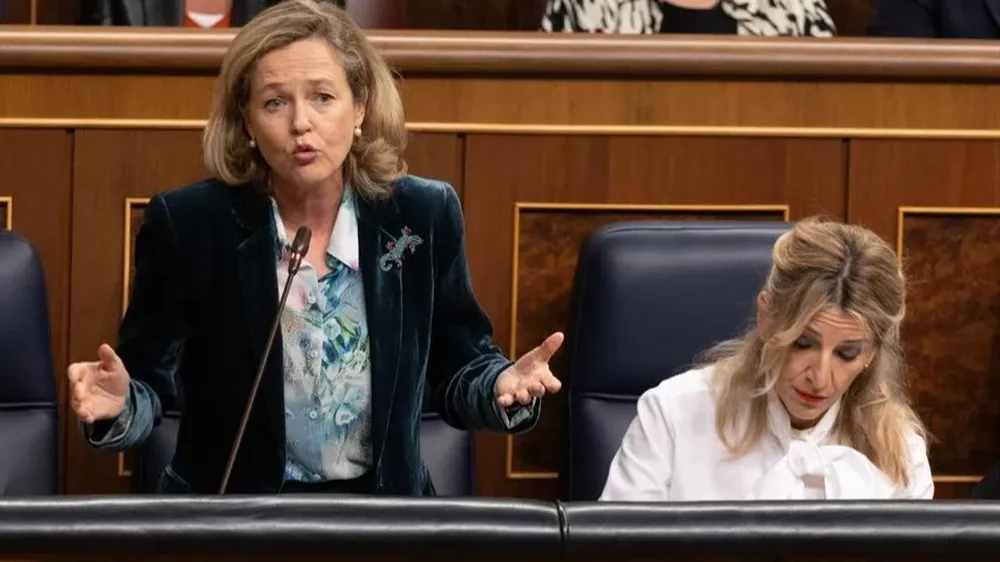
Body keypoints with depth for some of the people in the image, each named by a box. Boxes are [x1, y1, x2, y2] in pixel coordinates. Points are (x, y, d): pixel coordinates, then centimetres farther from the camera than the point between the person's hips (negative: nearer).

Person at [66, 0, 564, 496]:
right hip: (228, 519, -2)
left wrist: (503, 386, -16)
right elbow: (151, 380, -4)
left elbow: (453, 373, 6)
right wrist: (119, 405, -26)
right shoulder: (187, 224, -9)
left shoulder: (424, 216, -3)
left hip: (381, 508, 2)